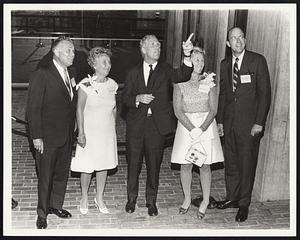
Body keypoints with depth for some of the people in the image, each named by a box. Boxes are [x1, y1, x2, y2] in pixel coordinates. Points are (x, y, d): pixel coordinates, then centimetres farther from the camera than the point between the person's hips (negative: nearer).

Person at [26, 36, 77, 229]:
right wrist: (36, 136, -15)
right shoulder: (41, 75, -14)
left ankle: (56, 205, 37)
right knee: (45, 177, 7)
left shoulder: (71, 73, 7)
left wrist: (73, 126, 9)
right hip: (48, 137, -6)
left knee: (62, 174, 18)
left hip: (67, 136, 7)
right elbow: (33, 109, -14)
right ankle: (42, 213, 24)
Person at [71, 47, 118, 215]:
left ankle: (100, 198, 29)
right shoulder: (86, 84, -13)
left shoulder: (112, 84, 1)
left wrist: (114, 128, 11)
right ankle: (84, 198, 26)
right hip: (90, 131, -4)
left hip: (108, 132, 4)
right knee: (87, 167, 5)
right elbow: (80, 109, -10)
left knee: (104, 165, 13)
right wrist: (81, 133, -12)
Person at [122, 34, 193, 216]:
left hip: (157, 125, -1)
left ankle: (151, 202, 25)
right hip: (136, 126, 1)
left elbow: (183, 76, -16)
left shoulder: (165, 70, 4)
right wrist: (138, 98, -14)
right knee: (133, 165, 10)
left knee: (154, 166, 8)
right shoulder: (133, 73, 8)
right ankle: (131, 199, 29)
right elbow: (125, 99, 6)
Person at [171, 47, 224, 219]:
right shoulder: (180, 83, -1)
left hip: (206, 125, 0)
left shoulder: (209, 82, 0)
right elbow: (178, 110, -7)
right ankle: (187, 199, 24)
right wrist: (191, 129, -18)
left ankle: (205, 201, 19)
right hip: (185, 125, 0)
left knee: (205, 165, 4)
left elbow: (213, 110, -5)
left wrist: (201, 129, -17)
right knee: (185, 165, 5)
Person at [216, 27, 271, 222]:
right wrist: (220, 120, 11)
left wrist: (259, 122, -12)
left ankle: (244, 204, 17)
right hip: (230, 122, 5)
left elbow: (265, 93, -7)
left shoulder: (258, 61, -5)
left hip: (250, 124, -5)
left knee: (247, 164, 3)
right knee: (231, 163, 13)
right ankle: (232, 198, 29)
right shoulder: (225, 64, 10)